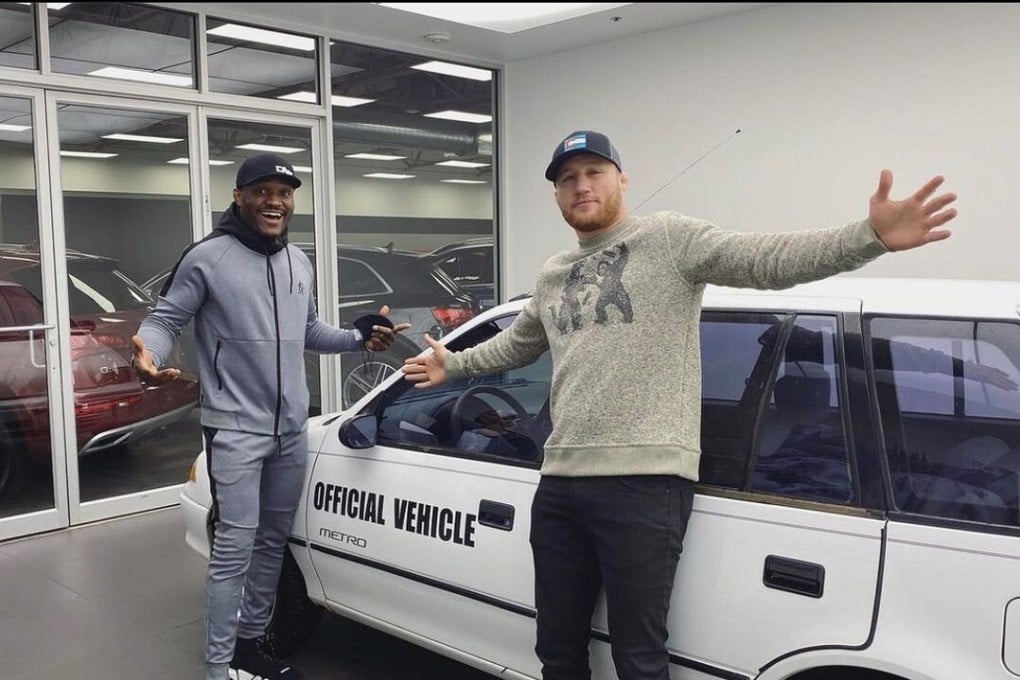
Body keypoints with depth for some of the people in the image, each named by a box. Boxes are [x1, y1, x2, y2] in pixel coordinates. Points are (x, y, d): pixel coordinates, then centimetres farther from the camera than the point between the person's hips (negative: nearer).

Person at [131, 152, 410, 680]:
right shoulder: (208, 257, -10)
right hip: (235, 431, -7)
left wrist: (359, 338, 7)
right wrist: (147, 353, -28)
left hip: (292, 429, 7)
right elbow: (164, 319, -7)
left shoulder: (299, 263, 11)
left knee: (273, 540, 16)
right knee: (235, 547, -8)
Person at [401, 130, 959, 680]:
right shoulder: (552, 275, 19)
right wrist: (453, 364, 43)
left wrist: (870, 236, -30)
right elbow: (515, 343, 36)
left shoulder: (669, 238, -2)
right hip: (559, 485, 7)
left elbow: (767, 259, -16)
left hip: (645, 486, -6)